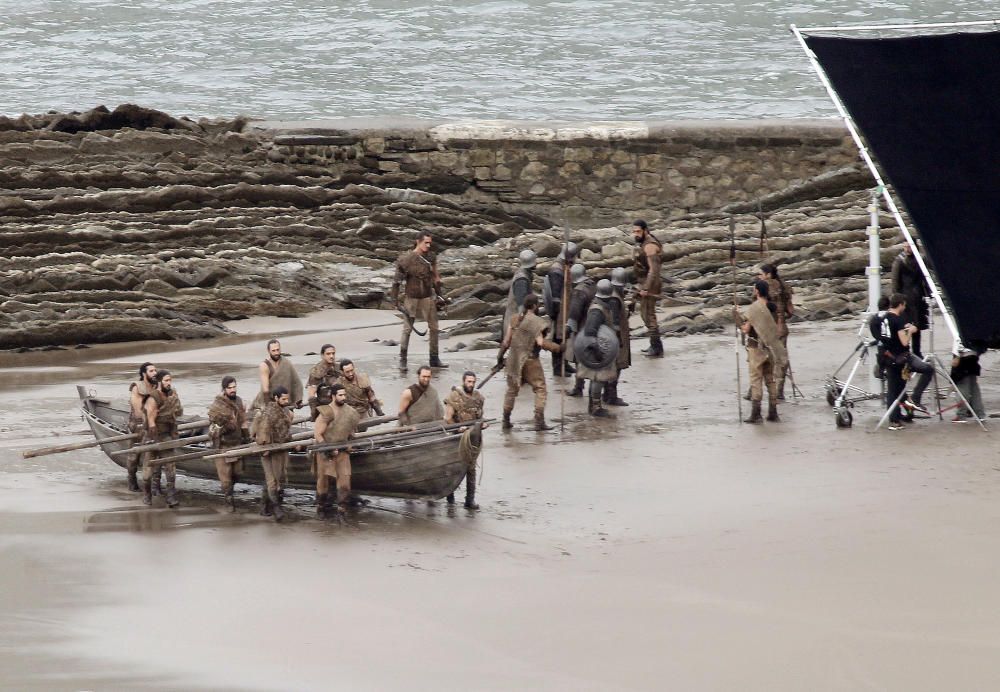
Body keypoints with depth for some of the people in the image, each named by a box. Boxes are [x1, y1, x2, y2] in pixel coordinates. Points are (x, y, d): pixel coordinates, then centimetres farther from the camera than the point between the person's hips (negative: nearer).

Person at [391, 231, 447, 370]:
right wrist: (395, 300, -10)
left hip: (428, 297, 4)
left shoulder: (431, 257, 0)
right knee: (407, 329, 0)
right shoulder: (406, 259, -14)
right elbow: (397, 281, -9)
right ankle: (402, 360, 8)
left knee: (433, 328, 6)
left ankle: (434, 359, 15)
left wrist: (439, 295, 14)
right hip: (411, 298, -4)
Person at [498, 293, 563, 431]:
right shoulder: (536, 321, -13)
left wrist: (500, 355, 21)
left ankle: (506, 421, 21)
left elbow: (507, 340, 9)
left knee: (512, 390, 17)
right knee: (540, 390, 2)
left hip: (514, 360, 6)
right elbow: (541, 342, -21)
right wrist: (558, 347, -13)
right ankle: (539, 422, -4)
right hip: (530, 360, -6)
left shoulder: (515, 319, 5)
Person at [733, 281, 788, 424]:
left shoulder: (753, 308, -15)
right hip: (770, 348, 6)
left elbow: (746, 329, -15)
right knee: (770, 380, 12)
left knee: (756, 381, -2)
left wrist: (737, 315, -4)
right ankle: (773, 413, 14)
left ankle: (756, 414, -4)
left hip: (756, 348, -6)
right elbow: (776, 328, 11)